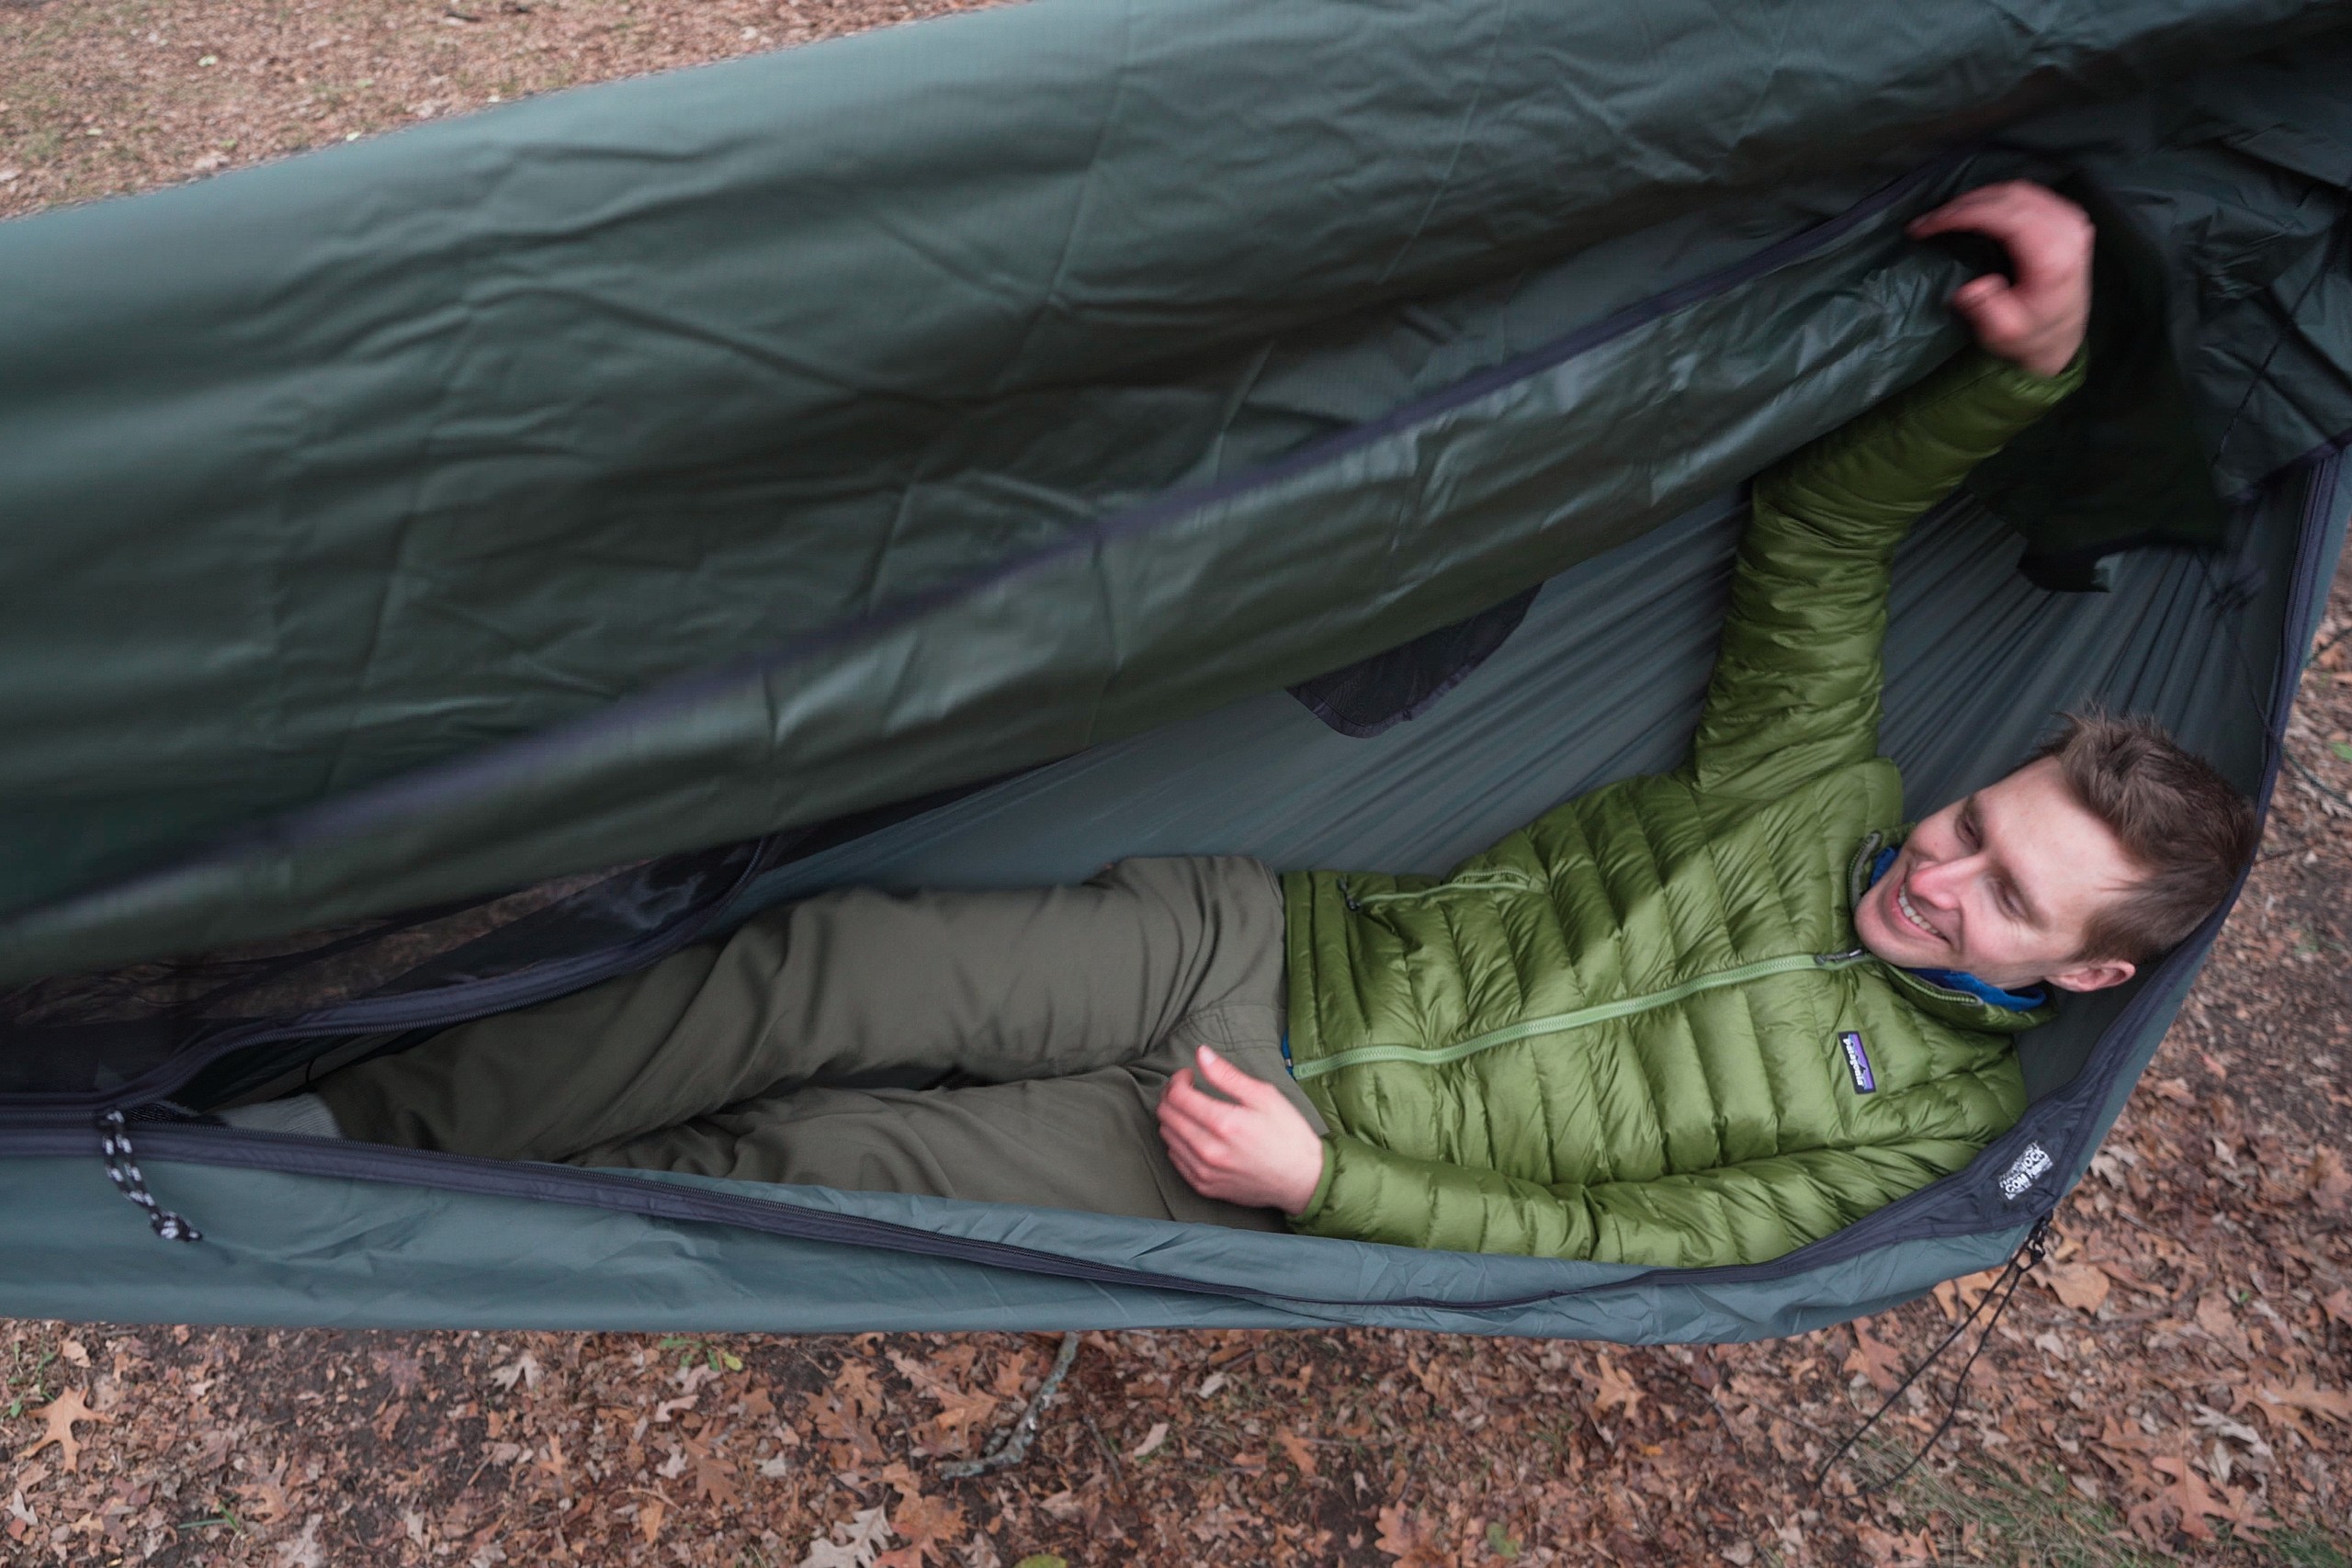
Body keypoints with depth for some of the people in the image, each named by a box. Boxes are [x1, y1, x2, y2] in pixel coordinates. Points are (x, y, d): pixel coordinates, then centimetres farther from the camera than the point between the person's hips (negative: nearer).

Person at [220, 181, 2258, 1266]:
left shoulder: (1922, 1111, 1)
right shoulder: (1820, 794, 7)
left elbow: (1621, 1244, -5)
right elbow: (1817, 528, 10)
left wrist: (1323, 1180, -15)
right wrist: (2023, 371, -6)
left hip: (1263, 1155, -2)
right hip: (1254, 942, 2)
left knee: (832, 1160, -15)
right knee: (837, 968, -18)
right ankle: (359, 1121, -2)